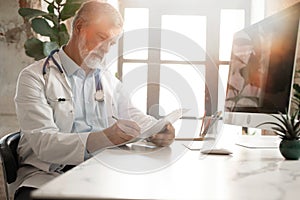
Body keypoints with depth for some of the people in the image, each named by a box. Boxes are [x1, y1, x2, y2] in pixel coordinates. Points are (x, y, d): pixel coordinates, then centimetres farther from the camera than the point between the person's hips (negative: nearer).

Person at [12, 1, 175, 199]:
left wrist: (160, 131, -10)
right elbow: (43, 143, -15)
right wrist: (101, 138, -30)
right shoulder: (35, 77, -3)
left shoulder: (110, 82, 17)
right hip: (47, 174, -4)